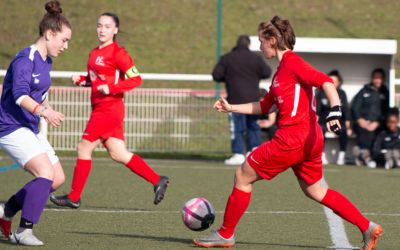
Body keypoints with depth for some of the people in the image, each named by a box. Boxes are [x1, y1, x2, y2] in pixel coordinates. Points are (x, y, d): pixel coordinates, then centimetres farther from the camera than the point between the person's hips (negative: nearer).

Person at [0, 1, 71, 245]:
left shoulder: (46, 61, 13)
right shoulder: (25, 59, -16)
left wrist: (49, 109, 20)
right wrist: (43, 112, -43)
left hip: (30, 129, 10)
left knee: (58, 178, 6)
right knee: (46, 172, -23)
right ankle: (24, 231, -20)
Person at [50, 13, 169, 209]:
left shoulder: (118, 53, -11)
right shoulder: (94, 53, 13)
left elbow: (136, 79, -15)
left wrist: (111, 88, -24)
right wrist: (81, 80, 4)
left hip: (109, 109, -9)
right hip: (99, 109, 9)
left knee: (84, 148, -5)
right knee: (118, 154, 9)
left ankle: (74, 197, 4)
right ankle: (157, 181, 16)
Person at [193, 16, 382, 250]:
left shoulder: (292, 63, -10)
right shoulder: (281, 71, 19)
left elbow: (326, 82, -22)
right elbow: (264, 106, 27)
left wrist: (335, 110, -36)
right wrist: (231, 108, 26)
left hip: (292, 139, -10)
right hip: (310, 140, 10)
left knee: (243, 176, 1)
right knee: (316, 192, 19)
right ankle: (368, 228, 15)